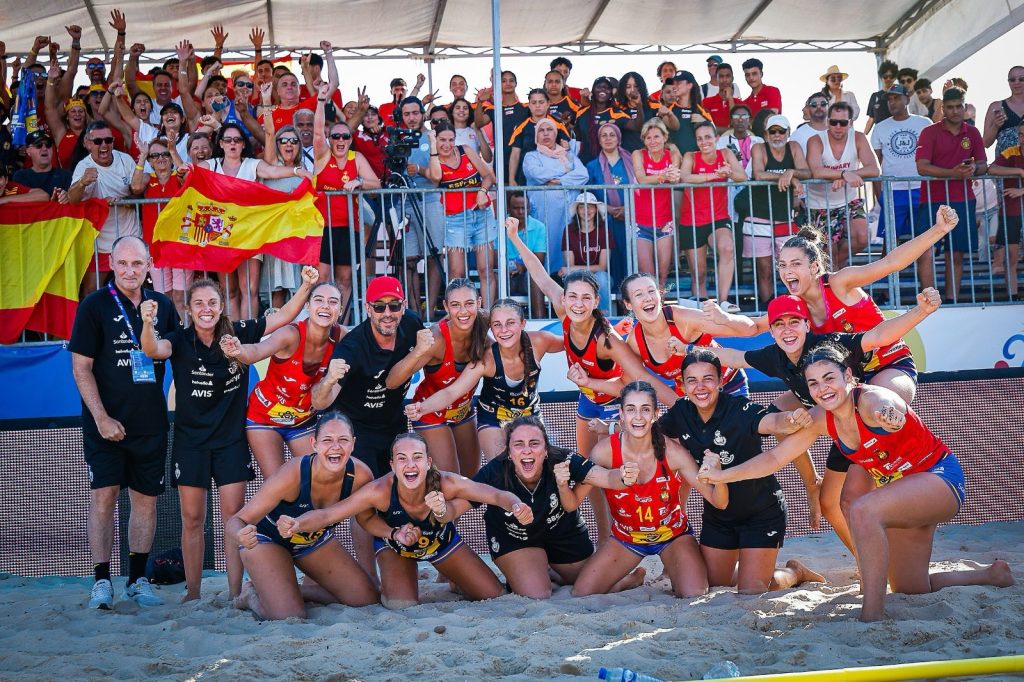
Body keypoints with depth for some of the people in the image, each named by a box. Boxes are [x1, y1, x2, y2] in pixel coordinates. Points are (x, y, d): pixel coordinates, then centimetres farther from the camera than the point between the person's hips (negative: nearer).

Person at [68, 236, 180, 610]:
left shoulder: (162, 306, 7)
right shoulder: (95, 305, -4)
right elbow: (81, 367, -7)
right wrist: (101, 418, -13)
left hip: (150, 422, 4)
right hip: (107, 422, -3)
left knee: (146, 499, 6)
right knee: (103, 496, -7)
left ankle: (138, 580, 17)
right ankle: (101, 582, 0)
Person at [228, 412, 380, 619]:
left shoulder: (360, 475, -26)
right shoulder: (292, 475, -37)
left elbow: (367, 518, -5)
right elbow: (236, 520, -31)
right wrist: (242, 535, -55)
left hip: (315, 538, 5)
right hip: (268, 539, -5)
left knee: (369, 600, -1)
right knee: (290, 617, -22)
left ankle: (297, 590, 17)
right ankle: (251, 595, 10)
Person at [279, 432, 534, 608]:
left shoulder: (446, 484, -37)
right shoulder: (380, 491, -39)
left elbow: (499, 495, -35)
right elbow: (326, 514, -39)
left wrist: (516, 507, -58)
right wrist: (296, 525, -59)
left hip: (441, 541, 2)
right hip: (395, 544, -1)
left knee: (494, 596, -1)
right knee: (401, 605, -25)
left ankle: (455, 581, 32)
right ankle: (388, 586, 12)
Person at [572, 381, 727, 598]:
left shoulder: (672, 452, -25)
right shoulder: (605, 451, -23)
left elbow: (719, 502, -25)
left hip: (673, 534, -1)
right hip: (625, 537, 1)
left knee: (695, 598, -22)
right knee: (581, 596, -8)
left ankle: (675, 580, 15)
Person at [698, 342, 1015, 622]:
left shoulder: (870, 399, -29)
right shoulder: (820, 418, -9)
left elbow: (884, 404, -55)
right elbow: (775, 457, -1)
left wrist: (888, 414, -79)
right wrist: (722, 475, -8)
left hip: (941, 477, -8)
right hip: (900, 488, 9)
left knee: (863, 510, -35)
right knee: (910, 590, 15)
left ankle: (872, 615, -28)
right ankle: (993, 575, 40)